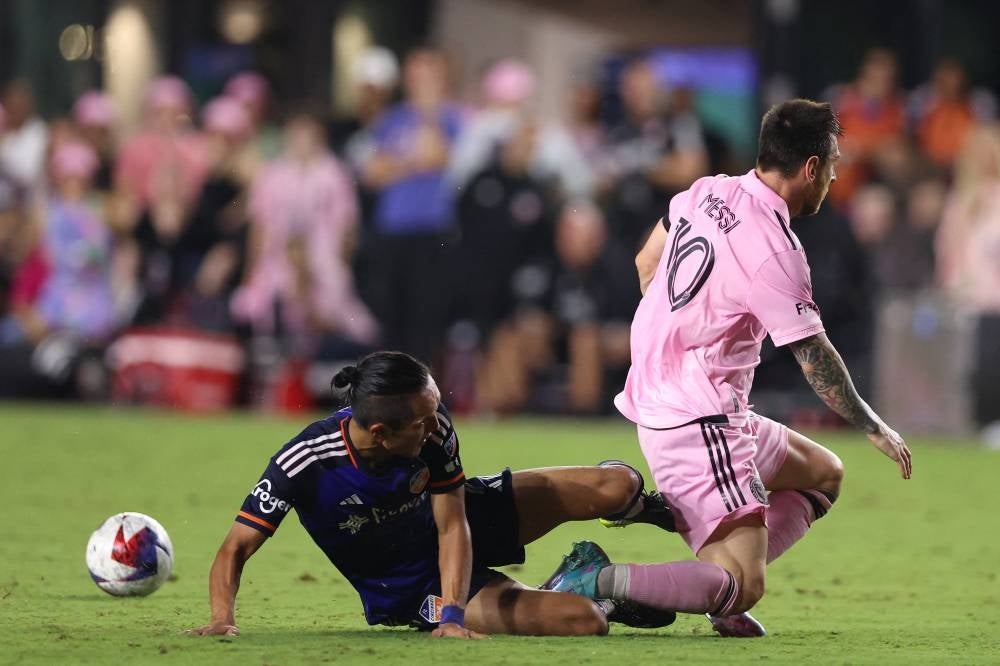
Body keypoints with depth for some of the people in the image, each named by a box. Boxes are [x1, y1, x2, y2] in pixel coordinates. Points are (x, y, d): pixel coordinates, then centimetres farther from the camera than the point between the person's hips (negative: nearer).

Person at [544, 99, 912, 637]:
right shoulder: (775, 251, -19)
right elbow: (814, 356, -14)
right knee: (743, 587, -14)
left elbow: (645, 264, 20)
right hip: (700, 424, -10)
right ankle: (598, 581, -21)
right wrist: (873, 427, -2)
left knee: (824, 473, 23)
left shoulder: (706, 192, 5)